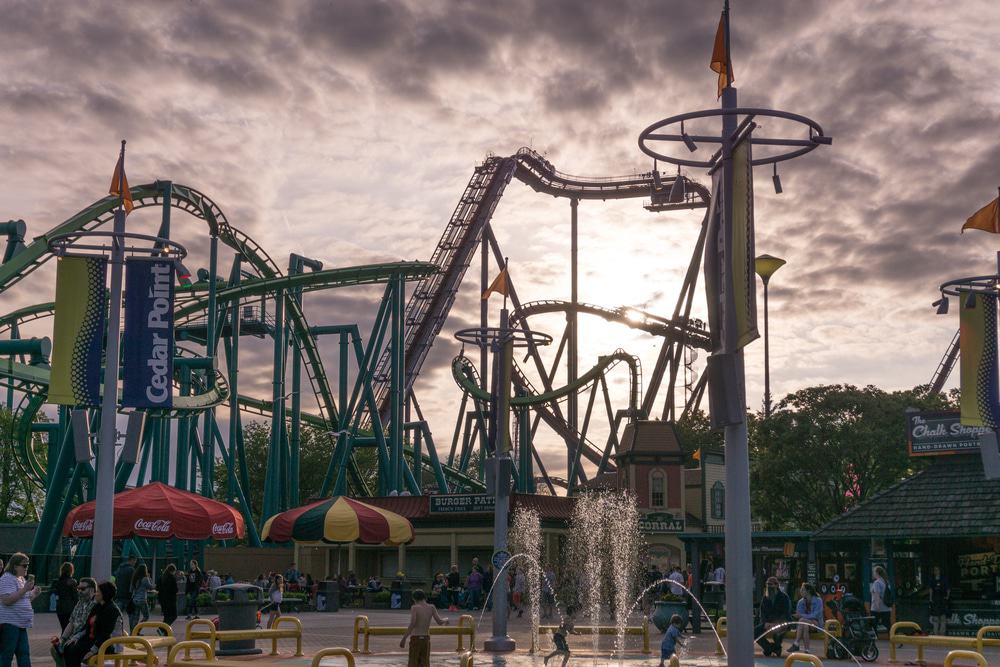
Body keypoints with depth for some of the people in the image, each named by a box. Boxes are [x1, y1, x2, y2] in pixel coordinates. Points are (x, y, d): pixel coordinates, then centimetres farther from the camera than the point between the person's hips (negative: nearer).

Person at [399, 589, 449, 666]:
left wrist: (404, 639, -18)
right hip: (426, 638, 4)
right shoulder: (431, 607, 2)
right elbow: (440, 622, 1)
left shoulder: (414, 608, -8)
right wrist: (445, 620, 24)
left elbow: (412, 624, -19)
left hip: (415, 638, -4)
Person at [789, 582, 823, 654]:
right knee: (805, 626, -37)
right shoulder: (801, 602, 6)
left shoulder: (818, 600, -8)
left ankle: (796, 645, -38)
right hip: (805, 623, 3)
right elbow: (798, 615, 1)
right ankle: (806, 650, -41)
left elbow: (815, 615, -18)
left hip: (816, 623, -3)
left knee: (802, 620, -35)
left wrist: (802, 616, -28)